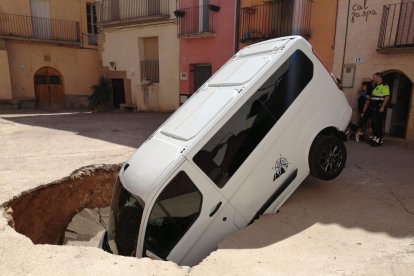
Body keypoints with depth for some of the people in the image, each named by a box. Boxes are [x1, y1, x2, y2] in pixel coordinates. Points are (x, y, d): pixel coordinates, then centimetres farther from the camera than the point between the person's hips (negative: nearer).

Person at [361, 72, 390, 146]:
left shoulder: (384, 86, -7)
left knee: (378, 124, -9)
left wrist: (382, 107, -24)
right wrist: (364, 111, 21)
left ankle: (380, 140, -4)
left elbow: (387, 97, -18)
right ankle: (375, 138, 19)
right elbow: (370, 99, 25)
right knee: (373, 124, 10)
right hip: (373, 109, 9)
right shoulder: (376, 87, 23)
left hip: (379, 109, -9)